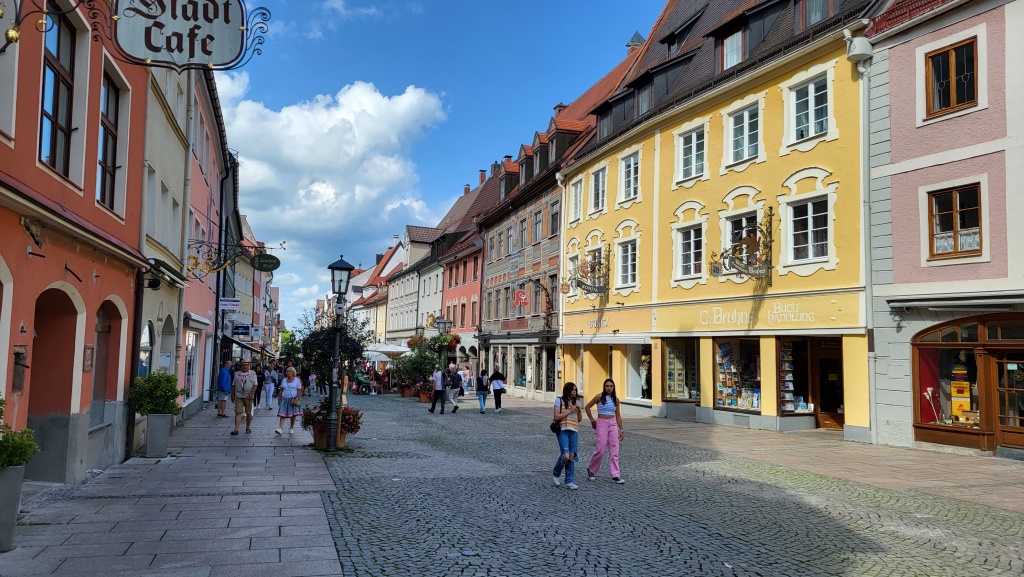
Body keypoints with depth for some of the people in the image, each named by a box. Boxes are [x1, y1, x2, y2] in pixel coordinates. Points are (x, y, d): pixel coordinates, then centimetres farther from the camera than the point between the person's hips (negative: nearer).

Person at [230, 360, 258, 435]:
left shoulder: (252, 373, 4)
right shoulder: (237, 374, 11)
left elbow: (255, 385, -3)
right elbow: (233, 385, 14)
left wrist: (251, 394, -15)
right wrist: (232, 395, 8)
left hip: (248, 396, -1)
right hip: (239, 396, 1)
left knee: (248, 413, 7)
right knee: (238, 412, -9)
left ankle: (248, 428, 21)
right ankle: (236, 429, -12)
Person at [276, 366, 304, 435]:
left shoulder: (297, 380, -1)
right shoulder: (284, 380, 10)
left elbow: (299, 391, -5)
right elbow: (281, 390, 13)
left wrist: (297, 399, -15)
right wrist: (279, 399, 7)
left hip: (293, 399, -2)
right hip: (285, 399, 2)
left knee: (293, 415, 4)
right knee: (282, 414, -8)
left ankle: (291, 428, 18)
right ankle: (280, 428, -17)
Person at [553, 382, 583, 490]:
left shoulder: (576, 402, 14)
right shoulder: (559, 400, -1)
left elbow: (580, 419, 15)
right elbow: (556, 417, -9)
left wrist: (579, 410, -3)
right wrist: (570, 411, -12)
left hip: (574, 431, 5)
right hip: (563, 431, -5)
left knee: (572, 456, 3)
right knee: (565, 455, -15)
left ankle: (569, 482, 10)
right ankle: (556, 474, 13)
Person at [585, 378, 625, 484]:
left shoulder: (616, 399, 8)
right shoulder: (599, 397, -3)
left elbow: (618, 415, 13)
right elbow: (587, 407, 5)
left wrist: (621, 430, 10)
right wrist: (592, 421, 5)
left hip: (613, 424, 4)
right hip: (602, 423, -4)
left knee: (614, 450, -1)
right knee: (601, 449, -7)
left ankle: (615, 475, 2)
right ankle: (591, 469, 16)